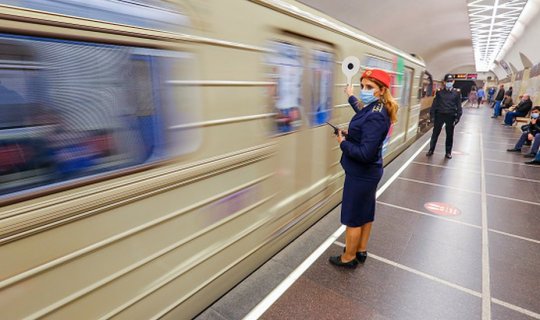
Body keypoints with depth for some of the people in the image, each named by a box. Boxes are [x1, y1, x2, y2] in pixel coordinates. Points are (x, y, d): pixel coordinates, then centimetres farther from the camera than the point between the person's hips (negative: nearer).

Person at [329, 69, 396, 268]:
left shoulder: (375, 117, -27)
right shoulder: (376, 109, 3)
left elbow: (365, 153, -32)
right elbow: (362, 113, 29)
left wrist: (343, 143, -17)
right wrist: (351, 97, 39)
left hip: (361, 174, -10)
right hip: (369, 172, 10)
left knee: (353, 217, 6)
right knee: (365, 212, 20)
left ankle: (349, 258, 24)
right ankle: (361, 250, 38)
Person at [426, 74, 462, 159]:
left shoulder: (457, 92, 2)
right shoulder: (439, 92, 2)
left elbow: (458, 106, 3)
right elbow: (434, 104, 2)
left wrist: (457, 117, -4)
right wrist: (432, 115, -3)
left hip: (451, 116, 0)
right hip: (440, 115, 0)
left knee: (449, 135, 9)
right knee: (435, 133, 6)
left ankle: (448, 152, 21)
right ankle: (431, 150, 18)